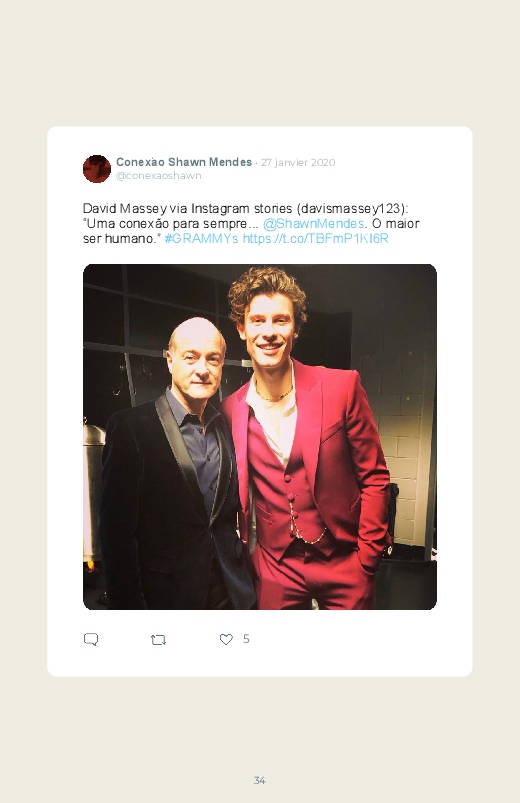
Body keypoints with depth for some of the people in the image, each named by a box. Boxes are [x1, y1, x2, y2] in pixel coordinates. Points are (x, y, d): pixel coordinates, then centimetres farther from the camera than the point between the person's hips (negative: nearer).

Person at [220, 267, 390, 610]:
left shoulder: (342, 386, -10)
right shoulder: (230, 410, -4)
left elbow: (374, 477, -5)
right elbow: (236, 493, 8)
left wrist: (367, 560, -7)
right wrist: (243, 561, 6)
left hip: (344, 564, -1)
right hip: (275, 570, 2)